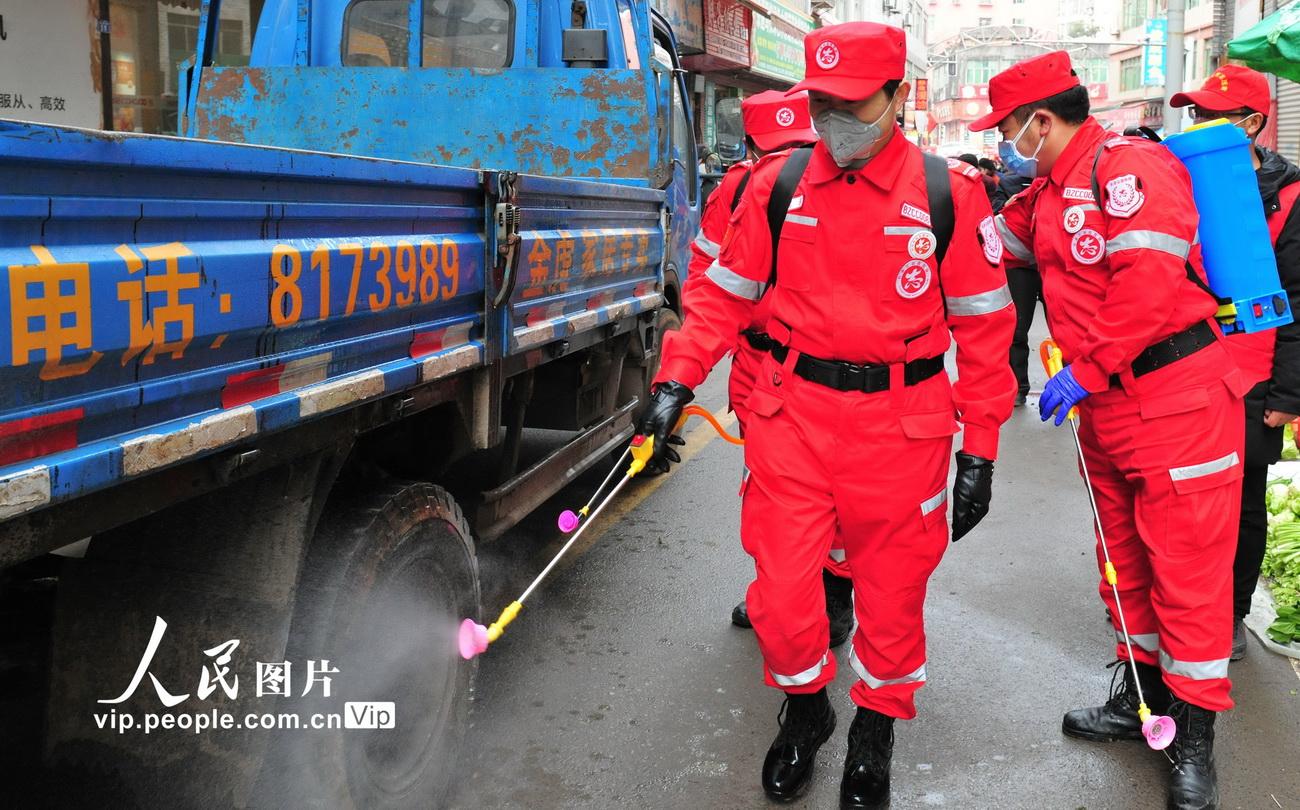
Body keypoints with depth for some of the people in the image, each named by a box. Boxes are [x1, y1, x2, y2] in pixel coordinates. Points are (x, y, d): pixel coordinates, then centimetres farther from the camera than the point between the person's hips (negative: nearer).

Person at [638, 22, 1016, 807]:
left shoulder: (950, 193, -4)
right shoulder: (778, 184, 2)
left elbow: (984, 328, 0)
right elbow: (725, 294, 8)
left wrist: (980, 449, -1)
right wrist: (678, 380, -2)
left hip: (902, 425, -1)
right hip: (793, 416, 2)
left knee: (892, 596, 12)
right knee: (782, 594, 5)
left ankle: (876, 731, 39)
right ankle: (806, 708, 36)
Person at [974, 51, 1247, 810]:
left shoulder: (1130, 167, -16)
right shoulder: (1051, 190, 12)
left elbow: (1150, 287, -24)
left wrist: (1085, 372, -21)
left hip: (1175, 401, -9)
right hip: (1106, 407, 9)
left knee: (1186, 568, -1)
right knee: (1125, 557, 18)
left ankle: (1194, 738, 12)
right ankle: (1143, 697, 34)